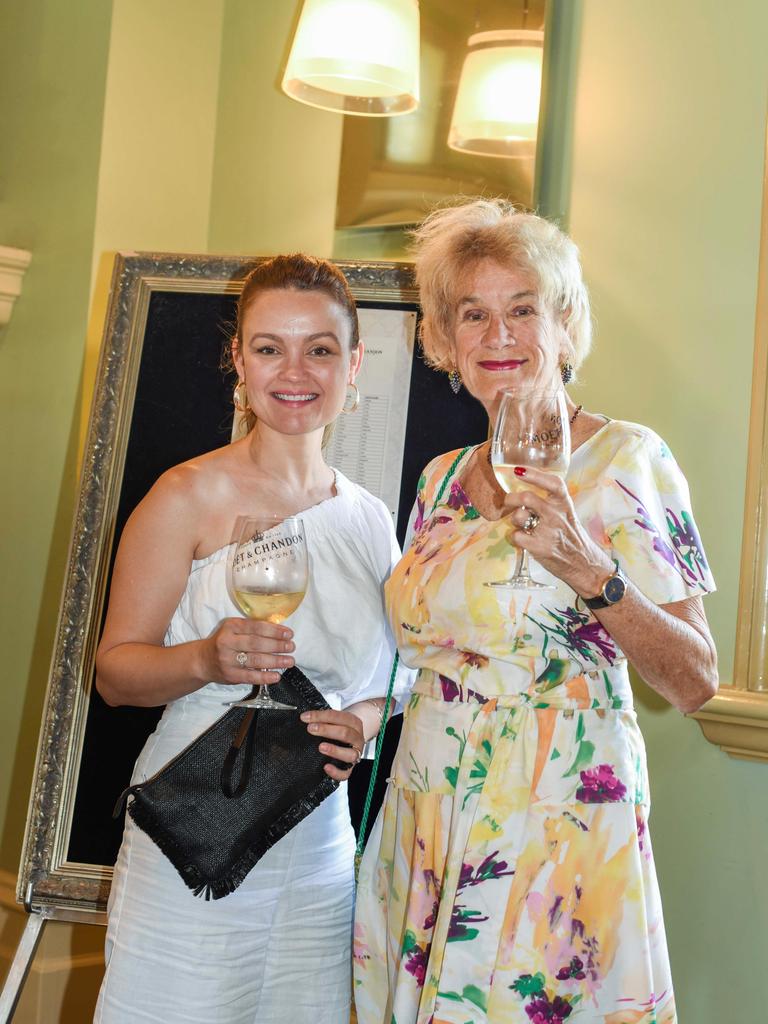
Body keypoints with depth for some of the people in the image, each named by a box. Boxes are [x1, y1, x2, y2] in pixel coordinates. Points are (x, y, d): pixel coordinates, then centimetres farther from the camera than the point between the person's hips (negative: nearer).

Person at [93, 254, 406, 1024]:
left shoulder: (370, 520, 8)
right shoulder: (190, 496, -7)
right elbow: (114, 670, -6)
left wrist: (359, 727, -3)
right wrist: (208, 659, -24)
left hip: (320, 846, 5)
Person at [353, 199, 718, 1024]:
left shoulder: (624, 459, -8)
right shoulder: (442, 477, 9)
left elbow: (696, 683, -11)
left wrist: (593, 571, -24)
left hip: (557, 823, -5)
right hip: (423, 822, 6)